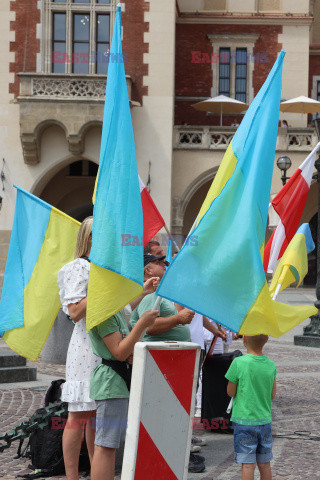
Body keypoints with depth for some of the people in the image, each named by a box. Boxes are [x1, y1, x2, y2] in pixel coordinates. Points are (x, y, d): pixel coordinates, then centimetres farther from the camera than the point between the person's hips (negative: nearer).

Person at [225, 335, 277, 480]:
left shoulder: (239, 363, -15)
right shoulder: (271, 365, 0)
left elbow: (231, 392, -5)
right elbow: (272, 395, 7)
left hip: (244, 421, -4)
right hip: (265, 421, 4)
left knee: (248, 464, -1)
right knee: (264, 463, 13)